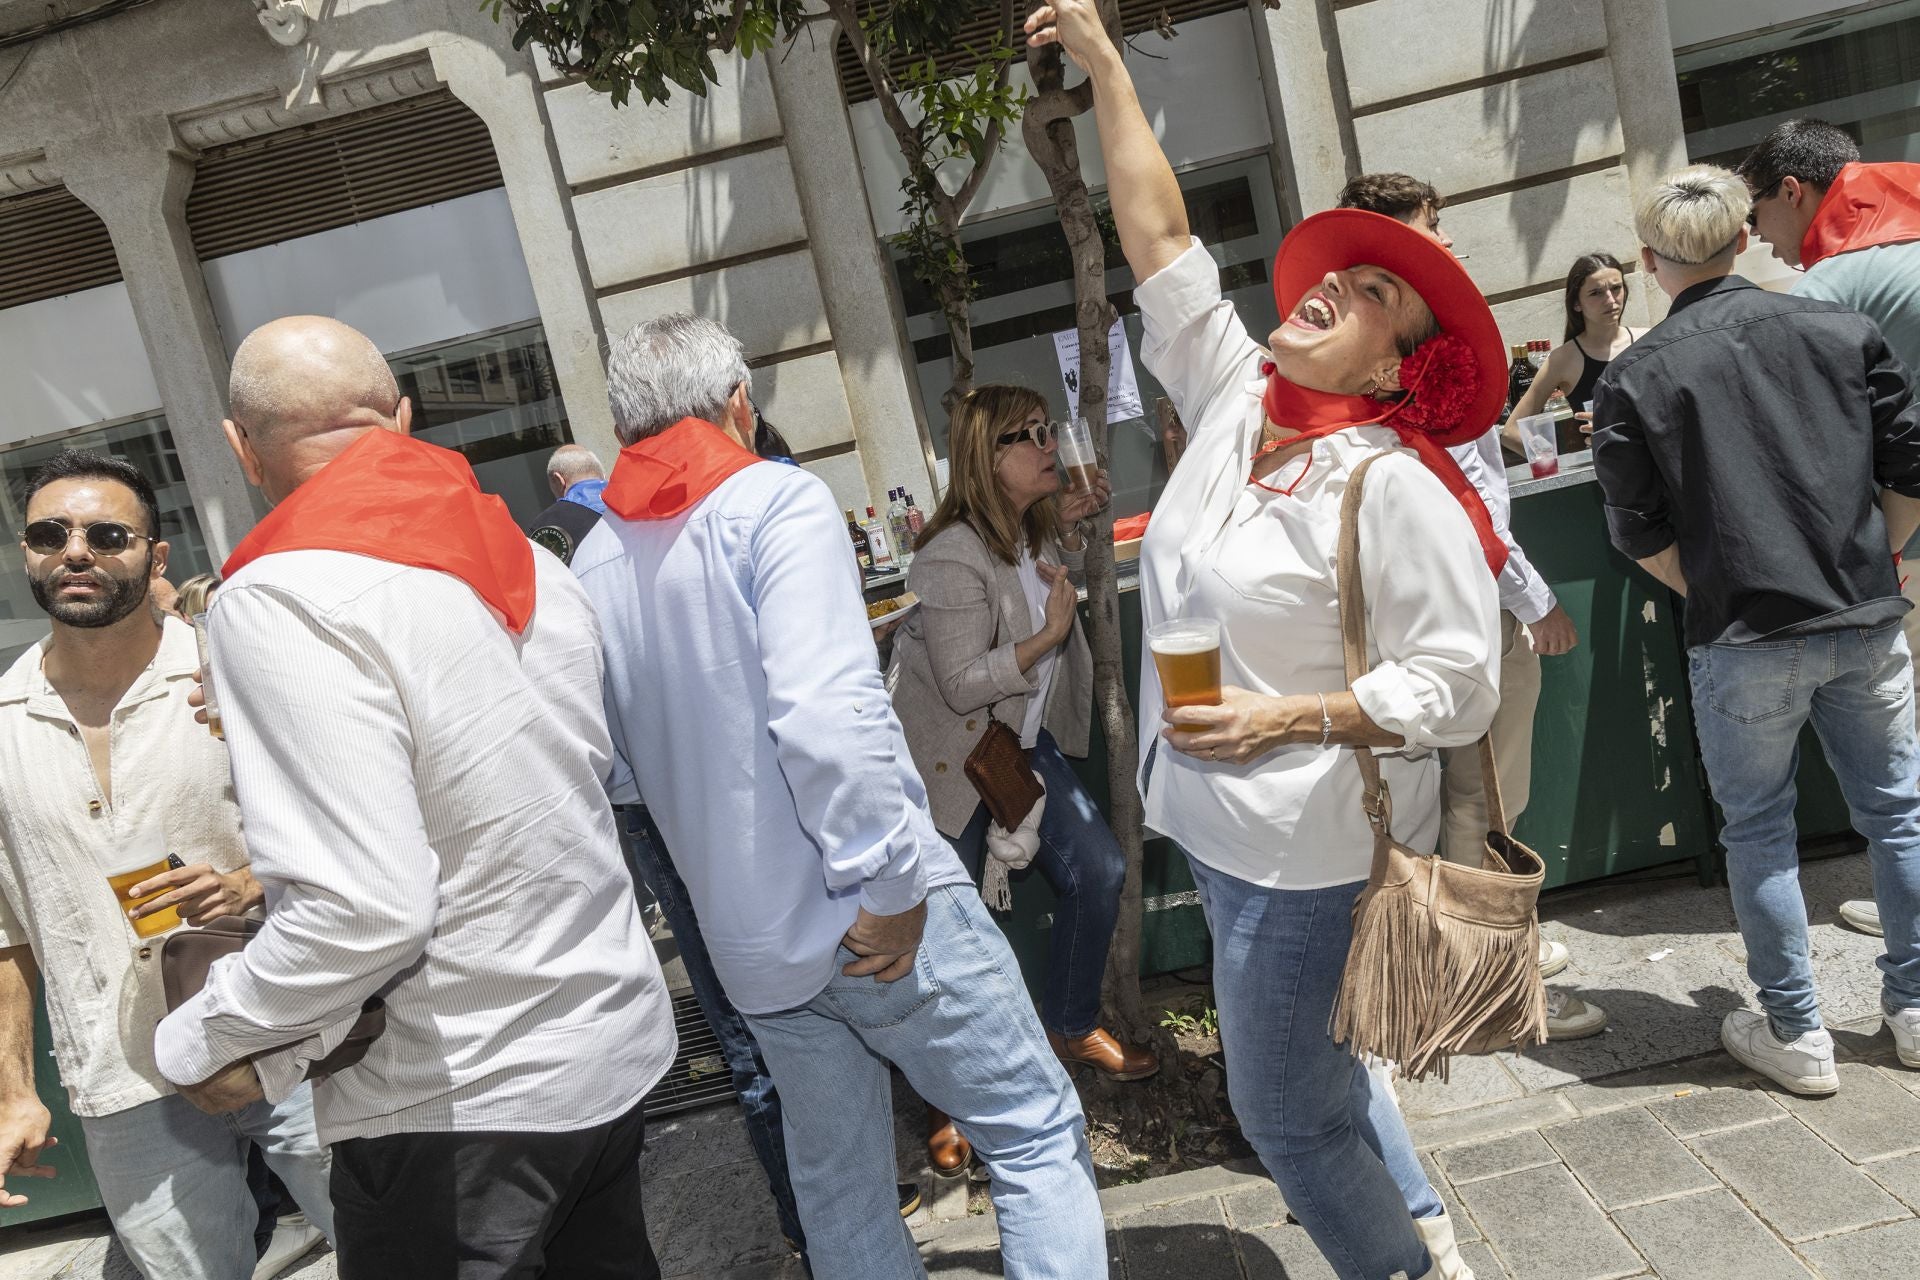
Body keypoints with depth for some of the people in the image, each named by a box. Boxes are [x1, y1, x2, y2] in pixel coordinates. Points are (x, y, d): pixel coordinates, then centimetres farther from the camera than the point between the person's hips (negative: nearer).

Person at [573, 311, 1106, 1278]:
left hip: (746, 937, 6)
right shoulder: (778, 500, -11)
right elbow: (826, 713, -24)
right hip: (873, 912, -6)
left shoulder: (592, 564, 7)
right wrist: (889, 881, -18)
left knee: (837, 1187, 19)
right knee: (1038, 1136, 9)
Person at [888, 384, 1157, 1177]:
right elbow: (963, 683, -26)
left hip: (1024, 740, 8)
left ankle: (1070, 1027, 28)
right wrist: (1049, 636, -22)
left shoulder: (1036, 529, 1)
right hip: (946, 758, -8)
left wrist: (1070, 529, 6)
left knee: (1098, 871, 4)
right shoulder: (953, 557, -26)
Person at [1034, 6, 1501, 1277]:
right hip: (1224, 827, 8)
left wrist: (1284, 720, -22)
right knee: (1309, 1067, 25)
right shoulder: (1234, 400, 1)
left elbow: (1459, 686, -19)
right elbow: (1160, 238, 5)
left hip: (1307, 848, -8)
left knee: (1286, 1111, 8)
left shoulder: (1396, 490, -19)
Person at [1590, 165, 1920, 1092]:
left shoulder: (1634, 379, -7)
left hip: (1741, 641, -3)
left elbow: (1641, 537, -6)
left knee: (1759, 829, 11)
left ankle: (1795, 1032, 21)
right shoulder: (1842, 329, 1)